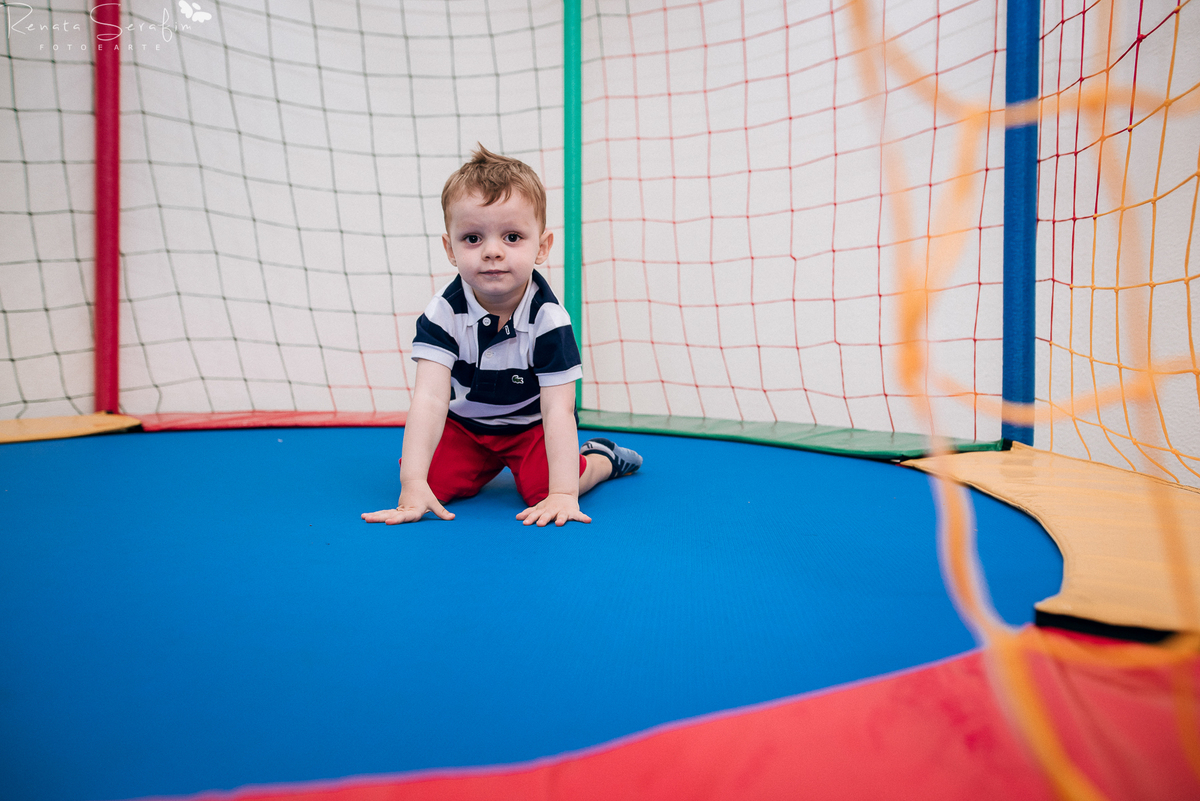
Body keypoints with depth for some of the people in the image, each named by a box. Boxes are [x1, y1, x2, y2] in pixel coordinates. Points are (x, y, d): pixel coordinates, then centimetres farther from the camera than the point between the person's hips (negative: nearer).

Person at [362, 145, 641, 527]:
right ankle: (486, 467, 20)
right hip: (464, 424, 3)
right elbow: (430, 398, -30)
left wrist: (564, 493, -37)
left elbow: (559, 409, -29)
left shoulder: (549, 319, -27)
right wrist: (413, 484, -39)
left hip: (532, 425, -3)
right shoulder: (443, 313, -23)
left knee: (542, 486, -24)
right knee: (436, 479, -15)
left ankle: (600, 457, 9)